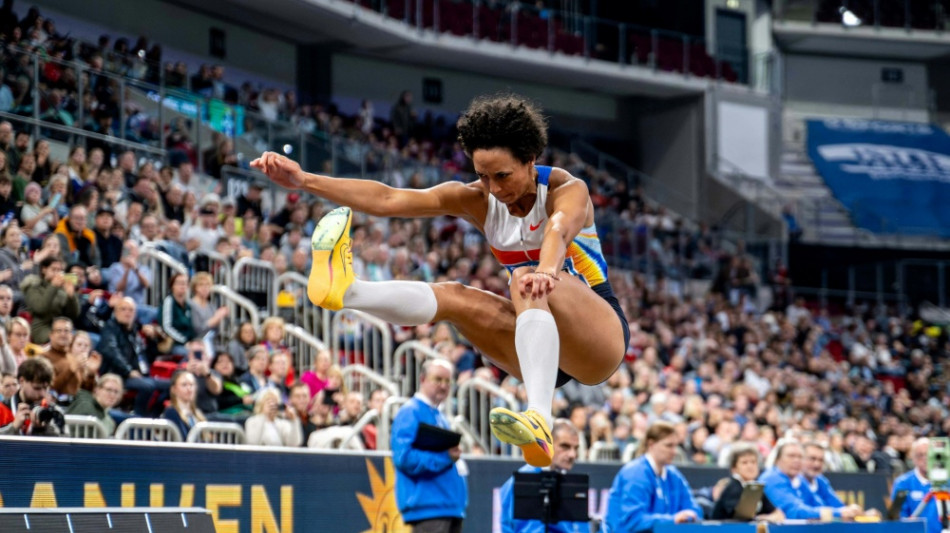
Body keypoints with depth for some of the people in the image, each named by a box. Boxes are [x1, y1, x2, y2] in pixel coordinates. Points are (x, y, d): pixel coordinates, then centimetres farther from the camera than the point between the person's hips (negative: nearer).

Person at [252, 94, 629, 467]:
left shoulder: (567, 190, -14)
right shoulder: (478, 201, 0)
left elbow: (559, 230, -39)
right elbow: (388, 200, -10)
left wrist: (545, 272, -63)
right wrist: (305, 181, -22)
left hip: (601, 334, -6)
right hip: (546, 346, 6)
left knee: (526, 280, -36)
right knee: (456, 297, -17)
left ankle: (539, 421, -58)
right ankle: (344, 289, -40)